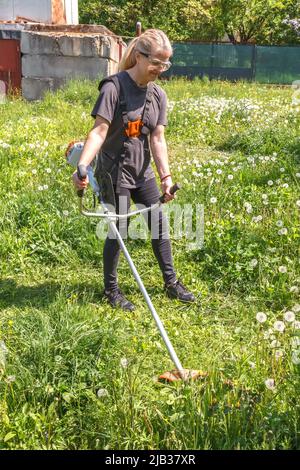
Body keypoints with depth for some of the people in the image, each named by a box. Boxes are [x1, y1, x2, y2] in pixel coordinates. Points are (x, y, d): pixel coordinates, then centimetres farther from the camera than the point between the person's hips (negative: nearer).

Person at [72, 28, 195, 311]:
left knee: (159, 224, 11)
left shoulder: (158, 95, 1)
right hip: (115, 171, -6)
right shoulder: (114, 87, -18)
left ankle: (171, 283, 27)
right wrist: (82, 165, -39)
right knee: (118, 230, 2)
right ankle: (111, 290, 22)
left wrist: (166, 176, -11)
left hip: (143, 170, 6)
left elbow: (157, 139, -2)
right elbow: (99, 131, -25)